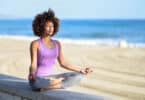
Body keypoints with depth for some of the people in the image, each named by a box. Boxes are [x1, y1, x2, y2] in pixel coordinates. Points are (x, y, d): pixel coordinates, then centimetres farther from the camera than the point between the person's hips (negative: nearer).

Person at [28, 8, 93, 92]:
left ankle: (47, 87, -20)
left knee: (78, 76, -13)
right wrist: (32, 74, -35)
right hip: (38, 79, -6)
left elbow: (63, 63, 14)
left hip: (51, 77, 6)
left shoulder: (57, 44, 11)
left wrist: (81, 70, 11)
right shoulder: (35, 44, -5)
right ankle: (60, 81, -14)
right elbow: (33, 64, -12)